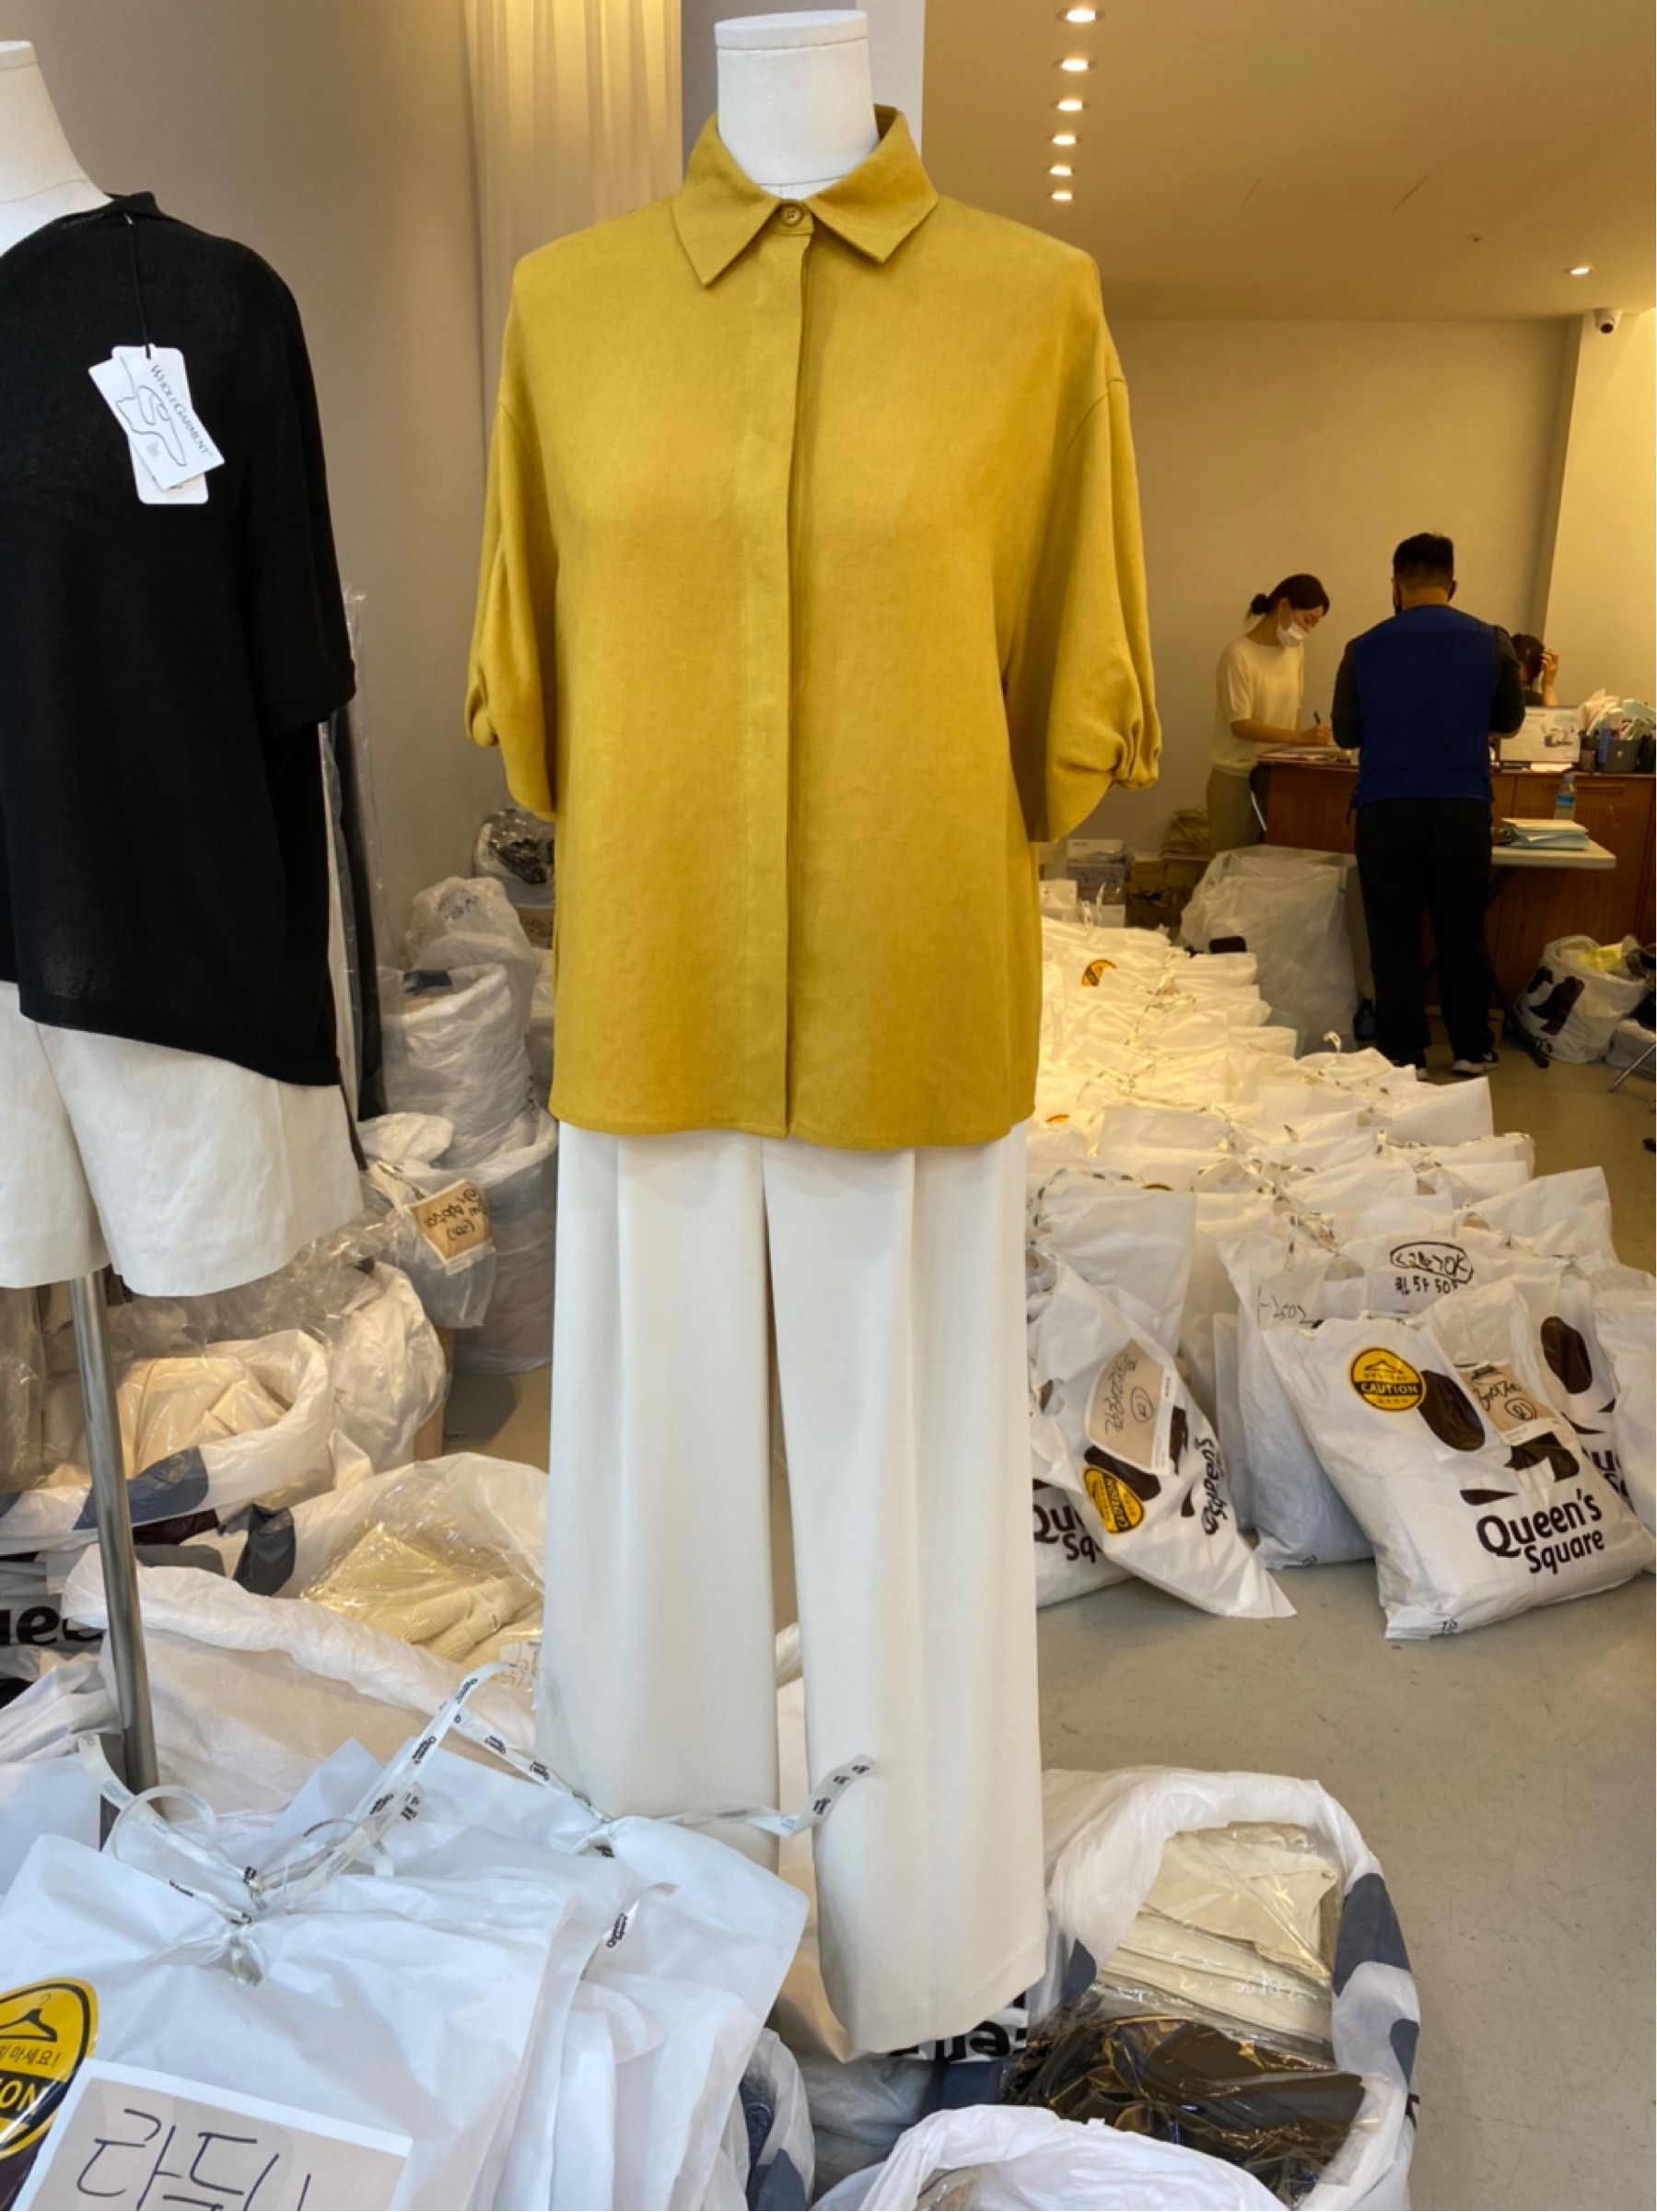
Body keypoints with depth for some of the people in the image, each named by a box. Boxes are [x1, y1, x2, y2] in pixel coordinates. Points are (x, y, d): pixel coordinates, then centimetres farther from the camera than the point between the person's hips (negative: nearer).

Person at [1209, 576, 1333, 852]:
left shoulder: (1295, 651, 8)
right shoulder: (1239, 654, -13)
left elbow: (1292, 711, 13)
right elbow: (1240, 725, -17)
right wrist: (1299, 737, -24)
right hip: (1237, 778, -6)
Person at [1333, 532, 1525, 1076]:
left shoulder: (1365, 648, -2)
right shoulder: (1492, 643, 0)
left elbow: (1345, 733, 9)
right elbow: (1509, 722, 13)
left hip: (1387, 810, -1)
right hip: (1464, 809, 1)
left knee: (1395, 936, 8)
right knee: (1463, 933, 13)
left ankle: (1402, 1056, 13)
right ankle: (1472, 1049, 23)